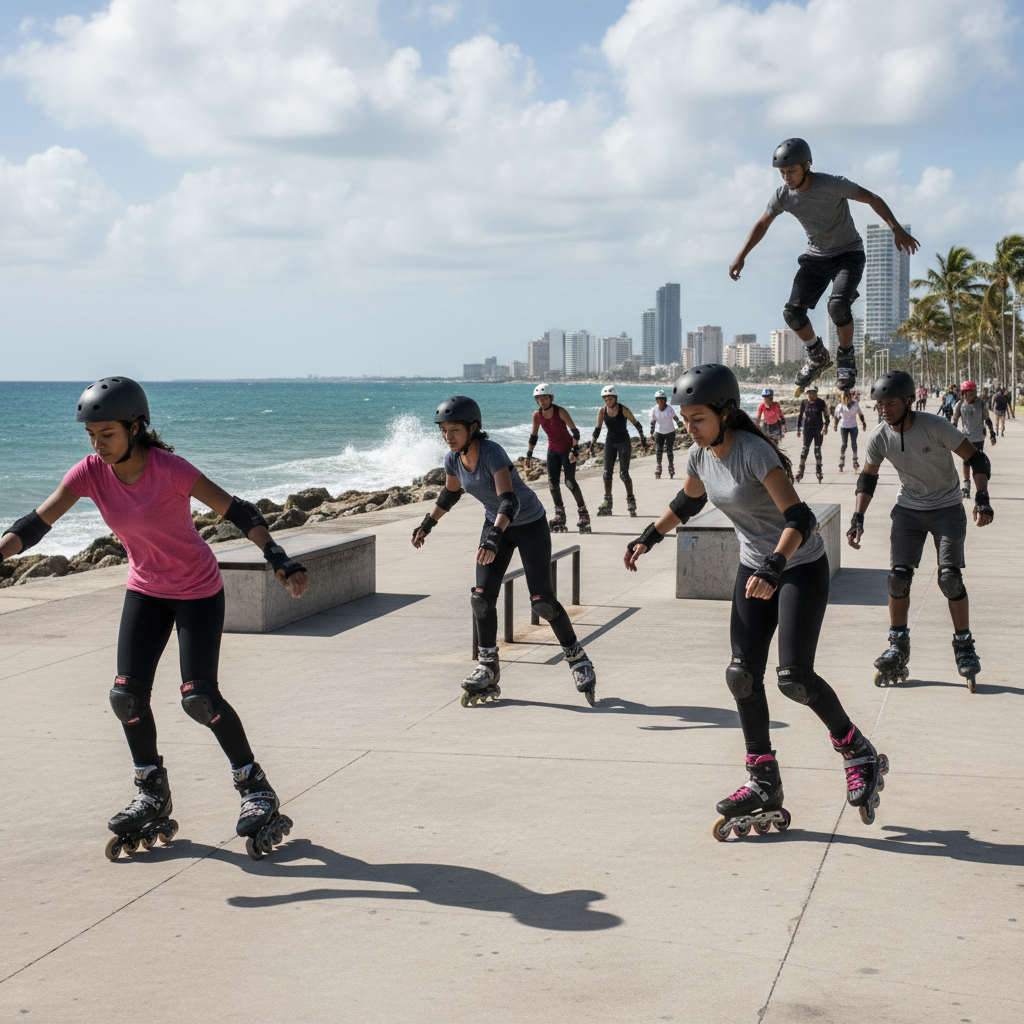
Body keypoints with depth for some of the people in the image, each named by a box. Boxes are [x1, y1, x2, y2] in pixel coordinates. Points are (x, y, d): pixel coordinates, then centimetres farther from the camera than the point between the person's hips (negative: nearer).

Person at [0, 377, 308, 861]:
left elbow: (235, 511, -24)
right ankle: (153, 795, 17)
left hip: (198, 590, -5)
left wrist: (280, 560, -33)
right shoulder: (91, 472, -13)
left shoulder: (169, 468, -26)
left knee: (199, 698, -13)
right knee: (127, 697, -4)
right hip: (146, 589, 5)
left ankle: (255, 787, 8)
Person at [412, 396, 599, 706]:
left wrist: (494, 538, -56)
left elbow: (509, 500, -42)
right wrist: (427, 524, 20)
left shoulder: (493, 453, -31)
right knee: (482, 596, -5)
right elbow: (451, 492, 12)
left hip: (530, 524, -6)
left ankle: (578, 659, 11)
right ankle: (488, 666, 9)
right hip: (496, 523, 6)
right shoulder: (453, 459, -10)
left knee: (542, 601, -8)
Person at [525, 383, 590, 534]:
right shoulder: (537, 415, -8)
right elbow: (533, 436, 4)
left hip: (567, 449, -5)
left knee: (570, 482, -12)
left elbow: (575, 431, -19)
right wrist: (529, 455, 2)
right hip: (553, 450, 5)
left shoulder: (561, 412, -21)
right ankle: (560, 516, 9)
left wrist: (575, 450, -26)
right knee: (552, 483, -2)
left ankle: (583, 513, -1)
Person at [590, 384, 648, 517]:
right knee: (607, 473, -3)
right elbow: (597, 429, 6)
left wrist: (643, 439, -4)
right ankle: (607, 505, 3)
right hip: (610, 443, 4)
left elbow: (636, 424, -5)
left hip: (624, 443, -4)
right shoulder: (602, 411, -4)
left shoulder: (623, 410, -14)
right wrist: (592, 444, 1)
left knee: (624, 474, -9)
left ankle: (631, 500, 7)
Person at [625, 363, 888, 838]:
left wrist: (773, 568, -45)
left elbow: (798, 518, -33)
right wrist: (649, 537, 15)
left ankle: (859, 753, 8)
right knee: (742, 675, 0)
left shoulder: (754, 452, -26)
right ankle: (765, 784, 10)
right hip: (755, 568, 8)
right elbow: (687, 502, 20)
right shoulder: (700, 455, -3)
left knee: (794, 678, -15)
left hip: (802, 567, -8)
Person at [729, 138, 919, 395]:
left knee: (838, 304, -30)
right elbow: (762, 224, 7)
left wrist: (897, 229, -28)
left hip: (848, 254, -5)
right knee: (793, 312, -12)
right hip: (816, 257, 5)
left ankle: (846, 358, -5)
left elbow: (872, 199, -17)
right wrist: (741, 256, 2)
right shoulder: (783, 195, -9)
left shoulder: (832, 185, -23)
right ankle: (818, 357, 14)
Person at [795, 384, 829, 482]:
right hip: (807, 428, 0)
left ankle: (818, 471, 11)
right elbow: (800, 415, 14)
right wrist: (798, 429, 14)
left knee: (817, 449, 3)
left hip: (818, 428, 0)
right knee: (805, 448, -9)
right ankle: (800, 471, -7)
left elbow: (826, 415, 0)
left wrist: (825, 427, -13)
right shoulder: (804, 403, 5)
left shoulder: (821, 403, 0)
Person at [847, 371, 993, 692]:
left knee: (950, 577, -14)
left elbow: (977, 459, -15)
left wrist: (982, 499, -29)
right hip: (908, 510, 3)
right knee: (898, 576, -6)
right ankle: (898, 648, 8)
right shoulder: (879, 436, -12)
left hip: (946, 509, -3)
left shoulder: (936, 427, -23)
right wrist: (857, 518, -6)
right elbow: (868, 477, 3)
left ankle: (964, 646, 2)